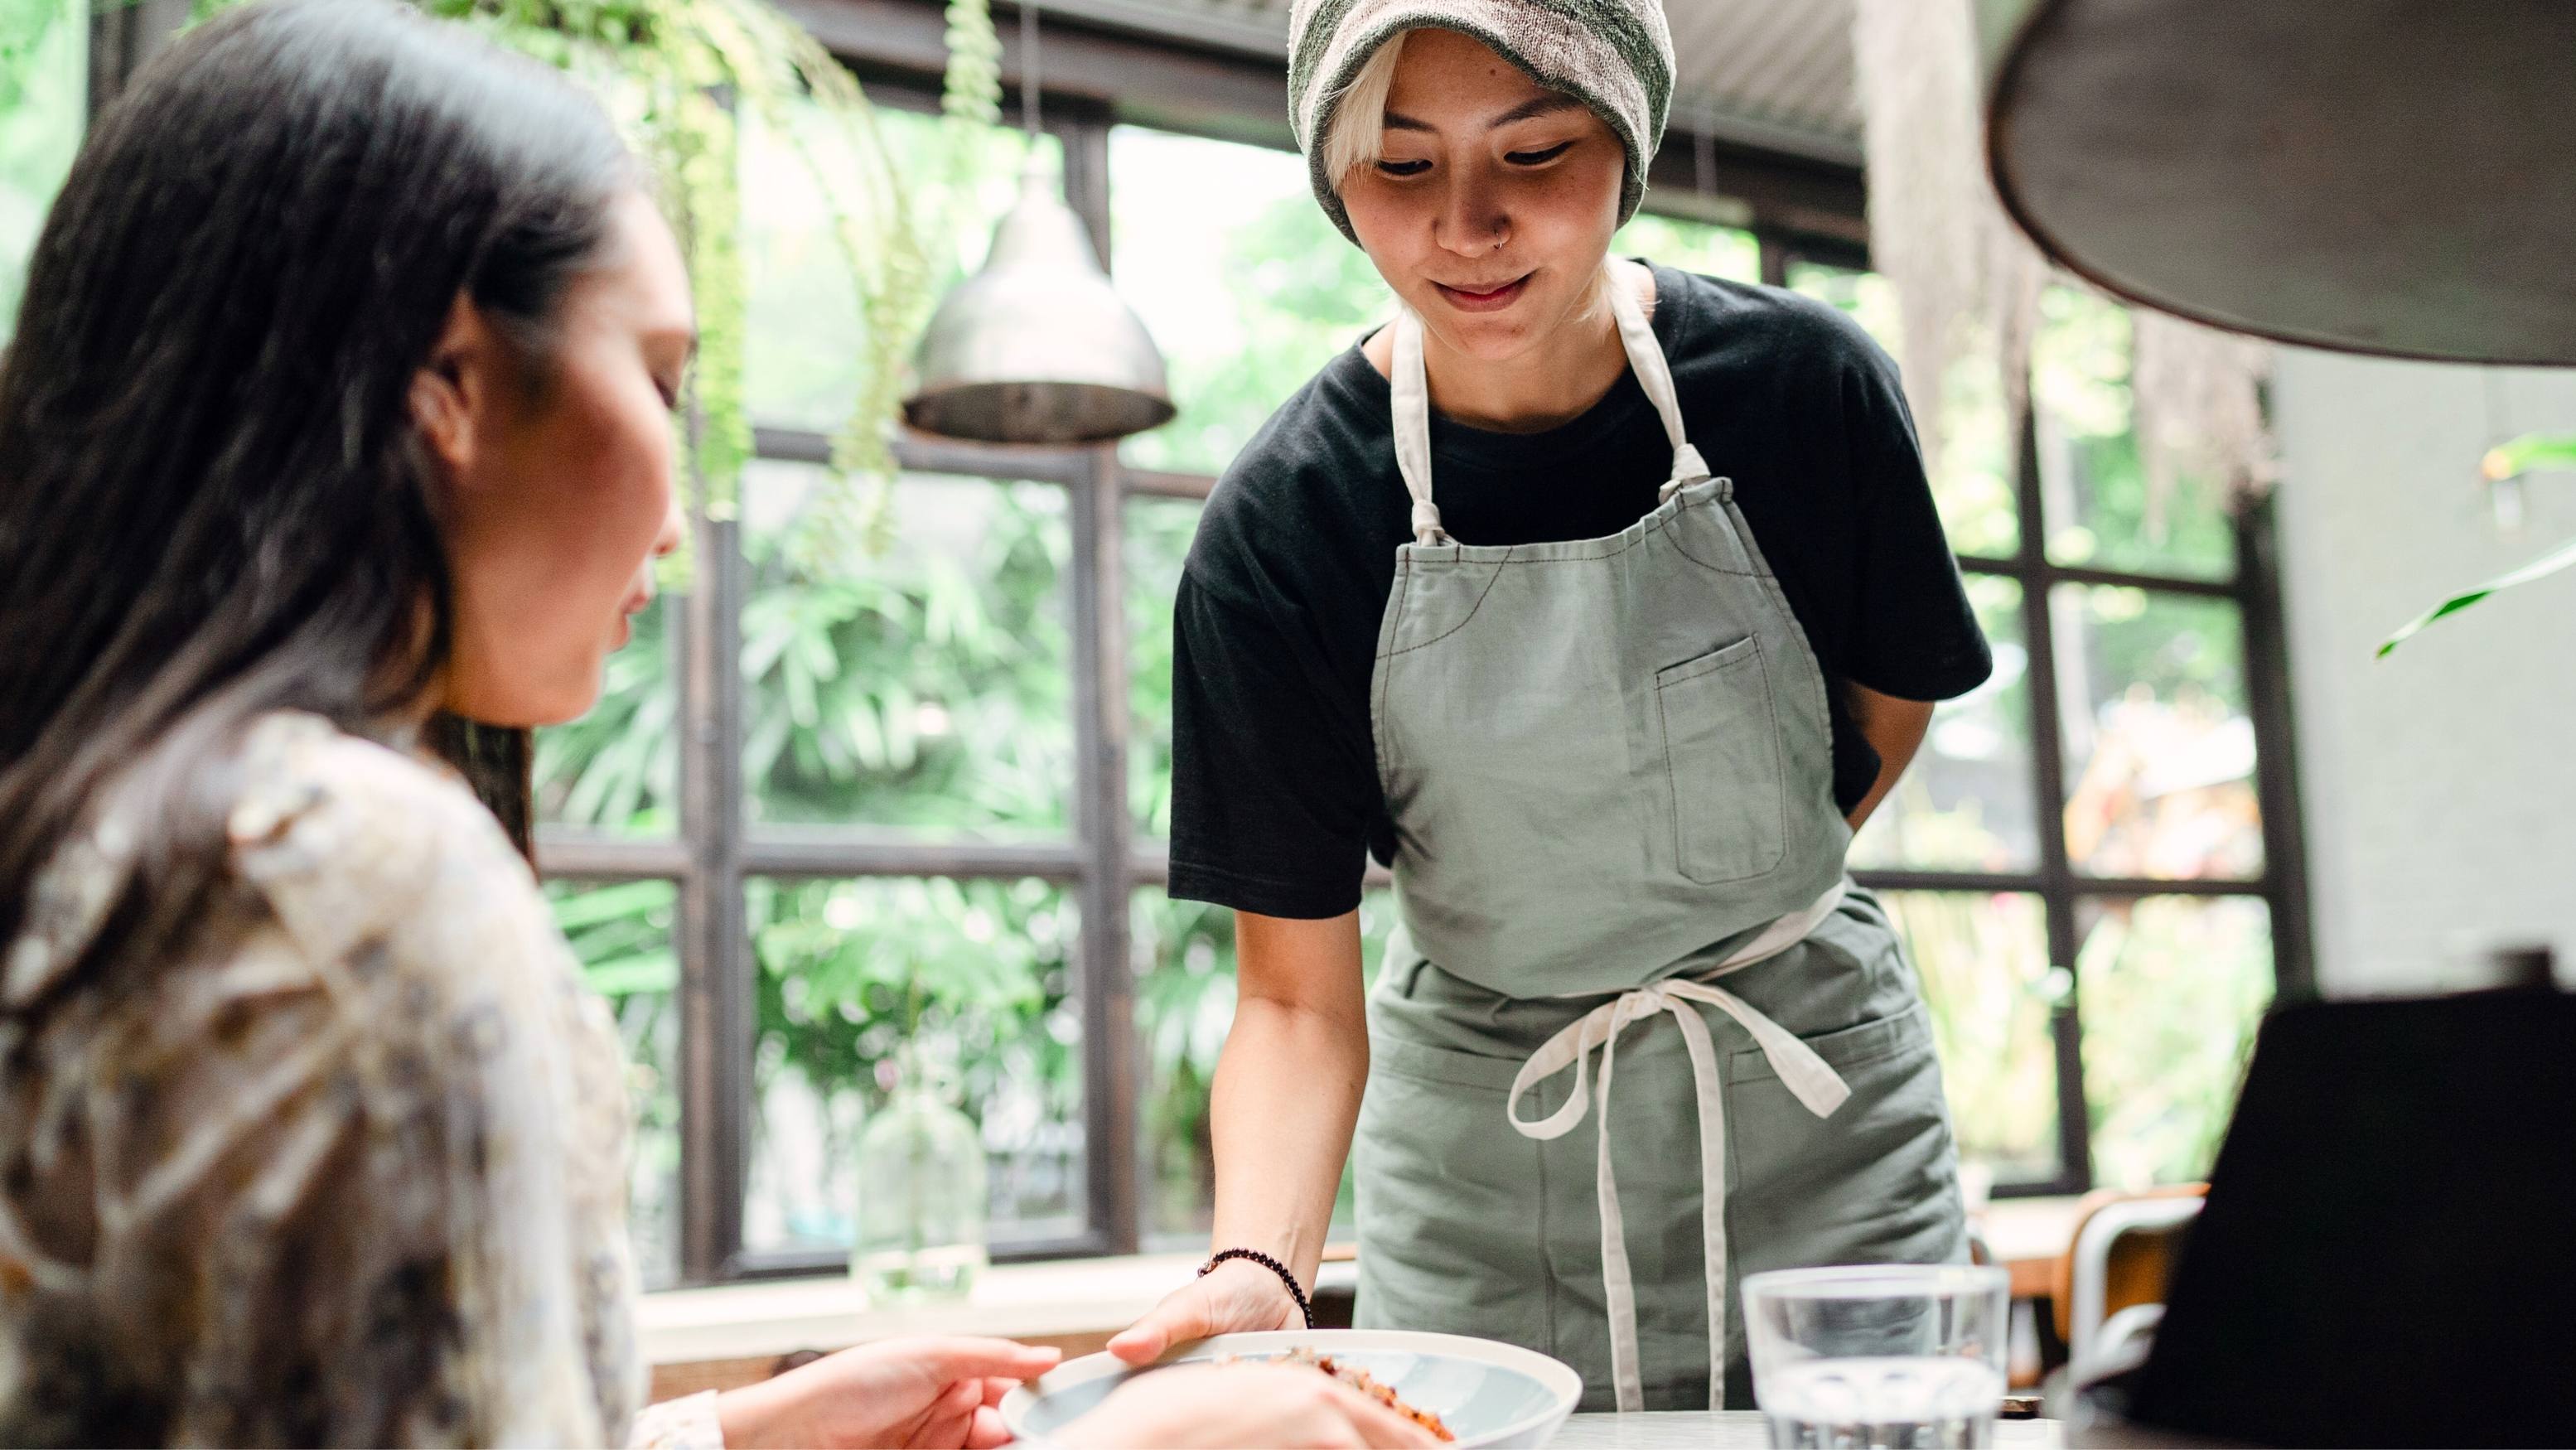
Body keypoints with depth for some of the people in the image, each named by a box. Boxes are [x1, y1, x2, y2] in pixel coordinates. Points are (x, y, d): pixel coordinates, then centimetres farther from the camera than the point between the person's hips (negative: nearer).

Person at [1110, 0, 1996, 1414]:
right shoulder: (1278, 528, -18)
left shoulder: (1801, 383, -13)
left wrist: (1727, 900, 6)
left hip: (1814, 1100, 2)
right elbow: (1297, 1001, -17)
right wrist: (1257, 1265, -33)